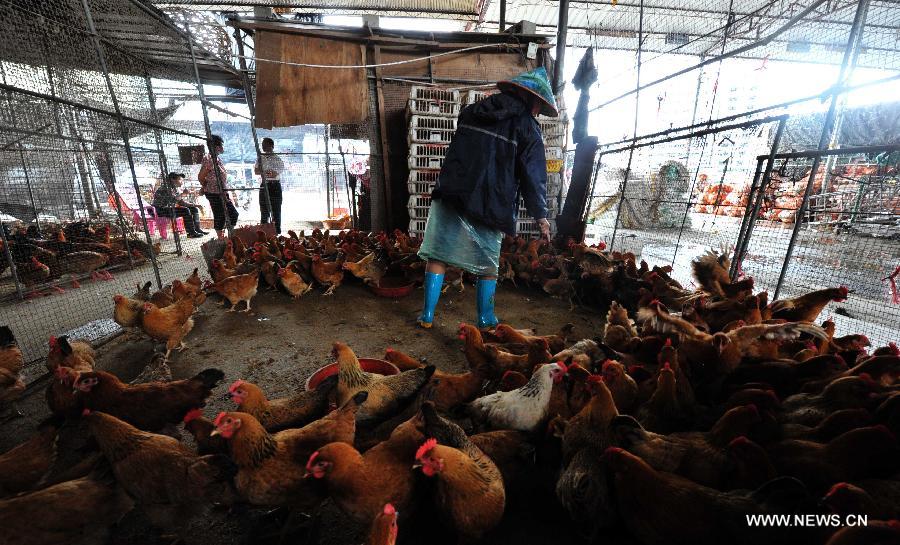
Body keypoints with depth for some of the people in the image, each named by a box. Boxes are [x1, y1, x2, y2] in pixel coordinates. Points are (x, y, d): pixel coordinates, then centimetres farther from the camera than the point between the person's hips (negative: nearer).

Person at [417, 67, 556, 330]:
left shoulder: (472, 111, 18)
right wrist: (541, 216, 3)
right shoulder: (526, 126, 2)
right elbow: (534, 175, -1)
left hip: (450, 196, 4)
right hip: (489, 206, -3)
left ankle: (427, 315, 11)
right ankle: (485, 320, 18)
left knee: (437, 255, 7)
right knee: (488, 265, 11)